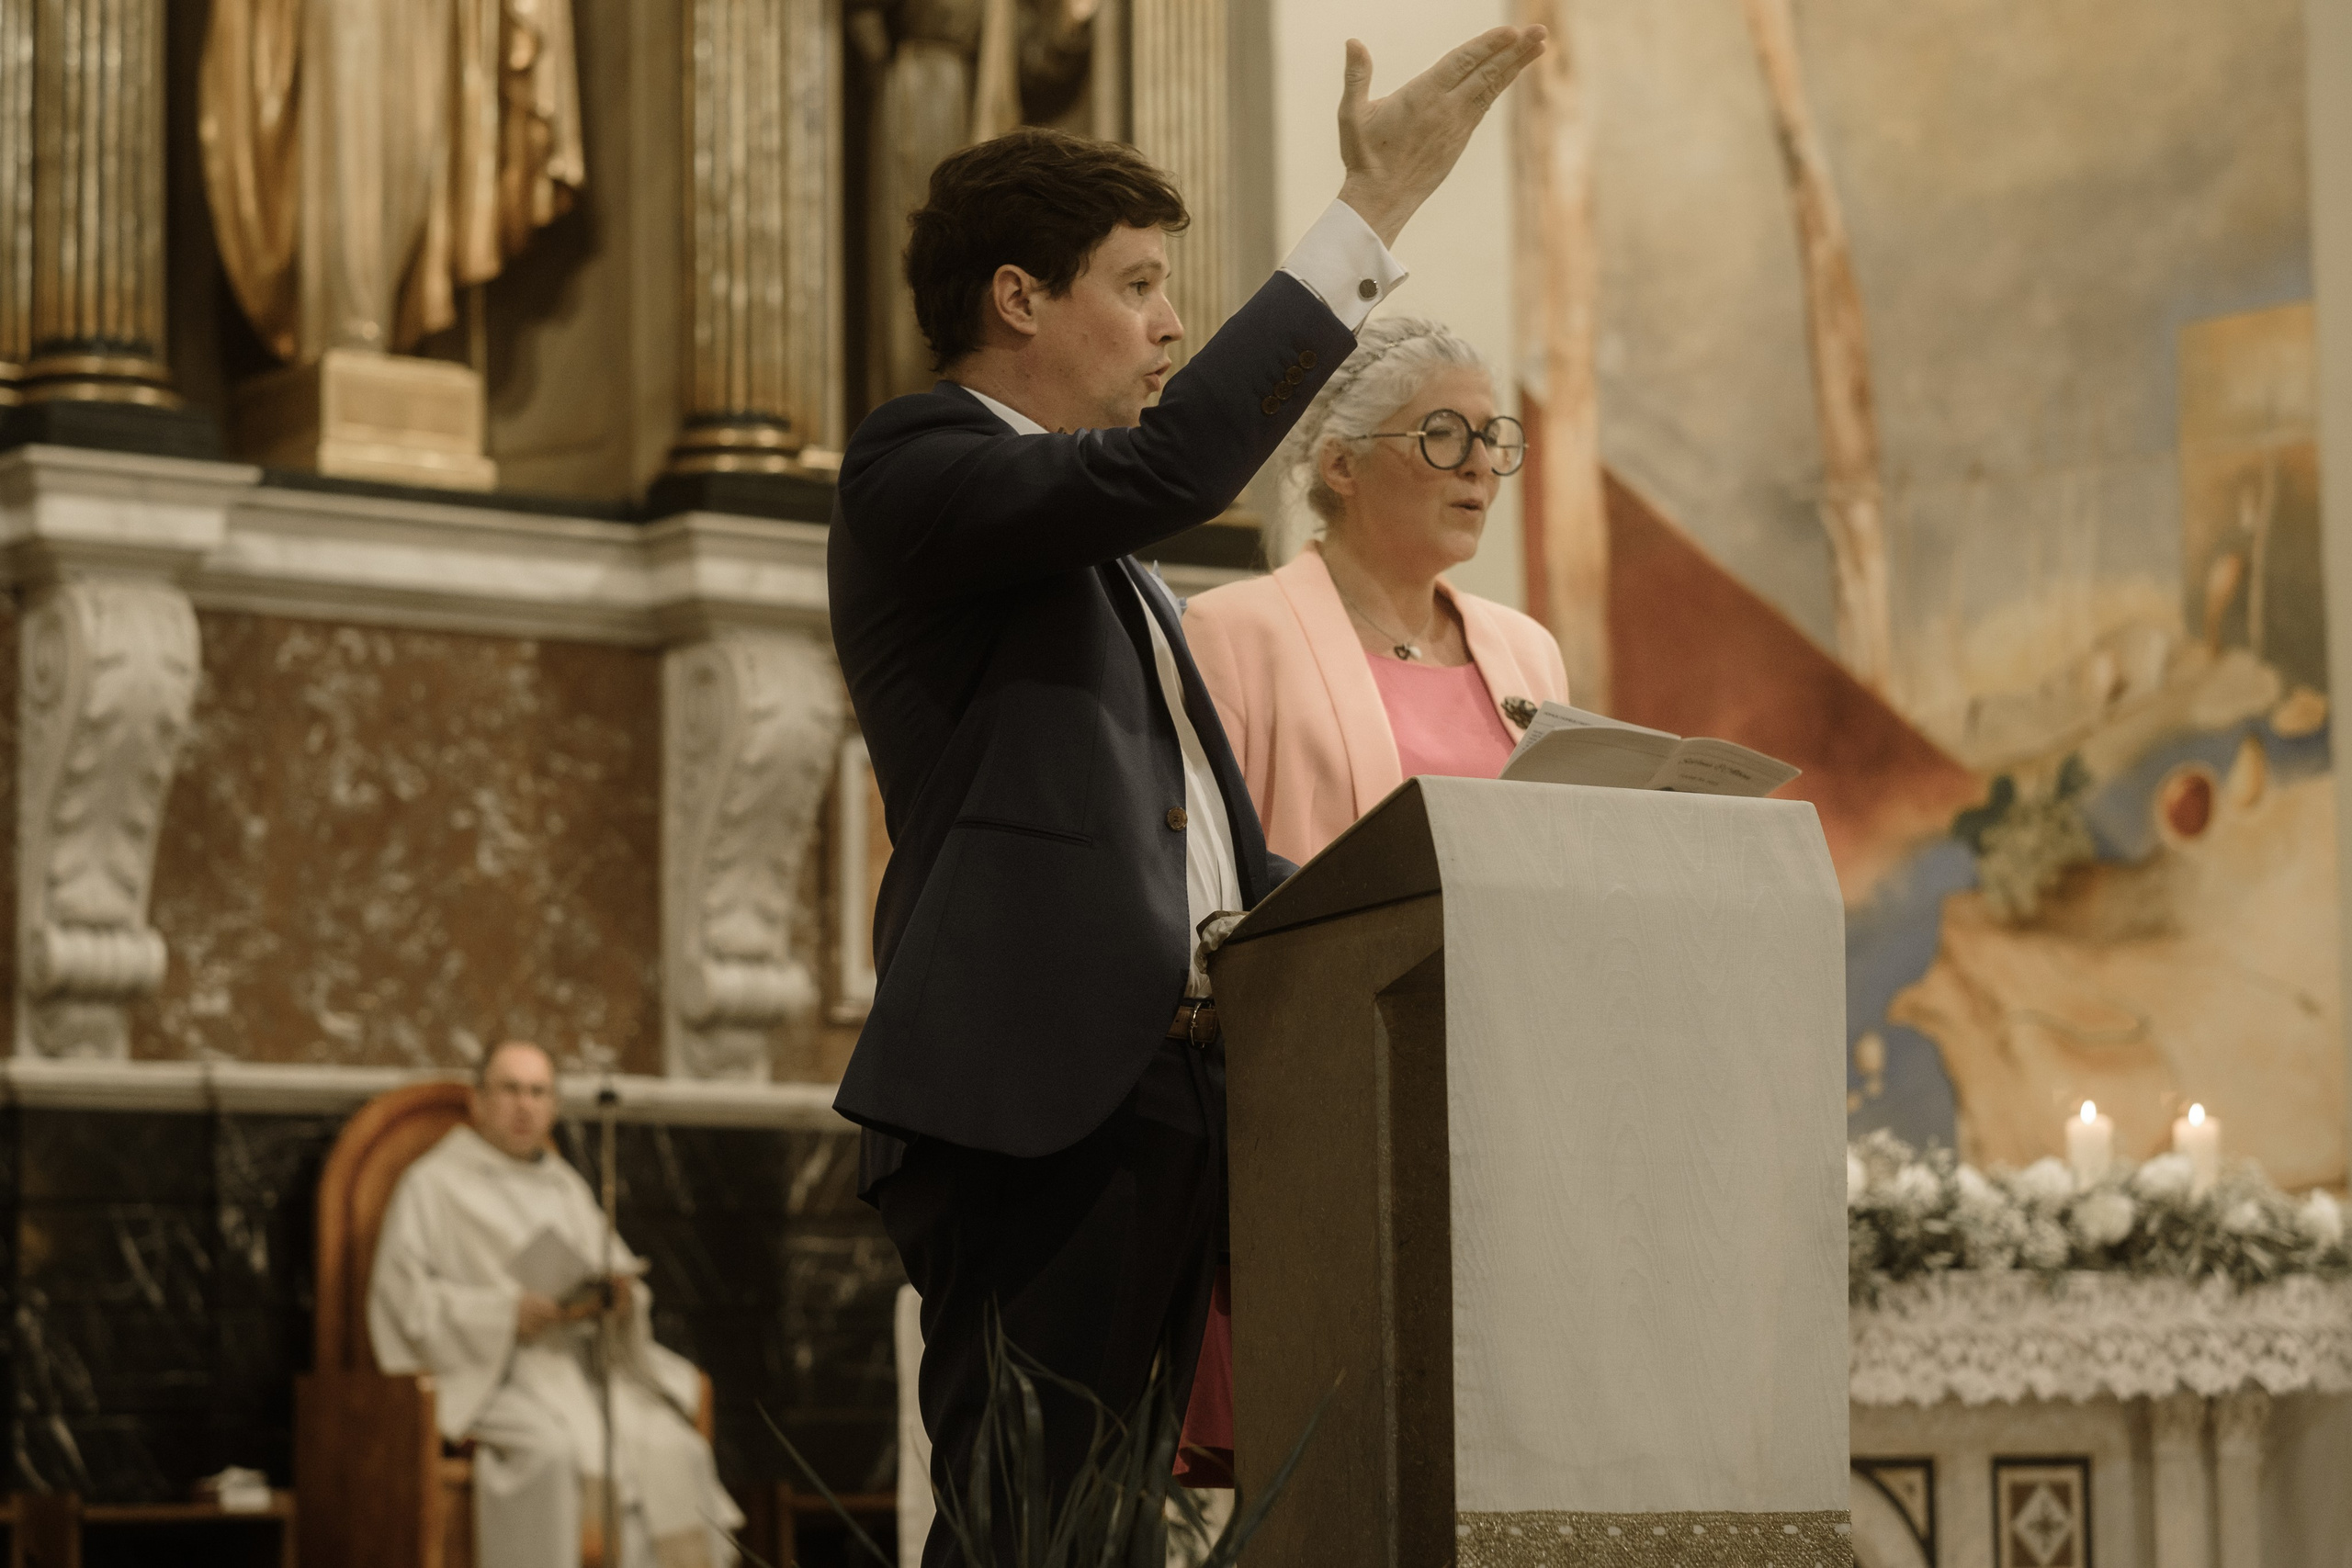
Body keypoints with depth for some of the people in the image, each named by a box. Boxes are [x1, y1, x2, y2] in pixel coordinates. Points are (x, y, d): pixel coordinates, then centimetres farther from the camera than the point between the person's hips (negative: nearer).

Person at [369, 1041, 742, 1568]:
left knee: (670, 1445, -23)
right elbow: (402, 1294, -5)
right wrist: (506, 1311, -16)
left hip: (583, 1363, 5)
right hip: (489, 1369, -5)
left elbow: (623, 1277, 19)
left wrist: (619, 1297, -7)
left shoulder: (568, 1188, 23)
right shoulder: (434, 1183, 6)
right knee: (550, 1449, -36)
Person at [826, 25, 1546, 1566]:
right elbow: (1171, 468, -21)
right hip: (1034, 1094, -9)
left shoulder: (1095, 552, 27)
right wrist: (1372, 214, -18)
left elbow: (1208, 837, 28)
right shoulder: (914, 470, -3)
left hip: (1158, 1091, 9)